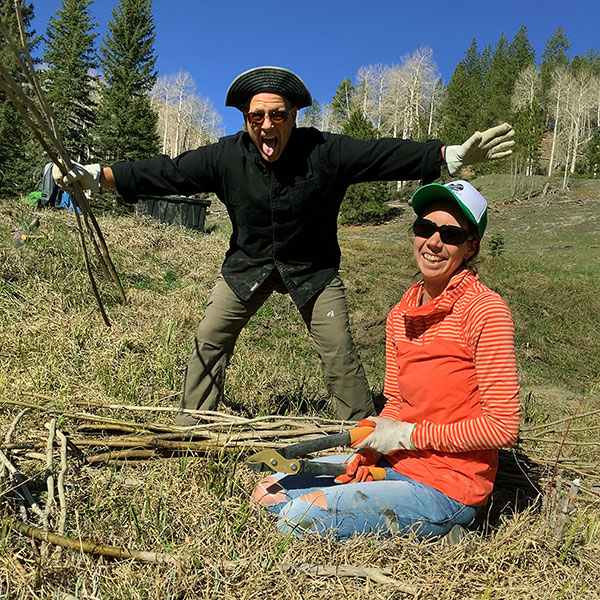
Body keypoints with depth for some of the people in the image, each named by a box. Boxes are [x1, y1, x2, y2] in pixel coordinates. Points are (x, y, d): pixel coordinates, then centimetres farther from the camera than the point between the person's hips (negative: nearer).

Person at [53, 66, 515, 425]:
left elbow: (388, 155, -19)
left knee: (339, 351, -5)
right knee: (210, 339, 1)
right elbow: (166, 172, -12)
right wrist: (97, 175, -16)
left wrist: (454, 155, -25)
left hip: (313, 267, -1)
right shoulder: (226, 157, -15)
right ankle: (189, 428, 19)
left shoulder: (326, 152, -20)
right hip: (248, 264, 2)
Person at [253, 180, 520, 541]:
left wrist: (410, 435, -14)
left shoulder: (485, 311, -17)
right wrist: (368, 448, -7)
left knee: (297, 518, -18)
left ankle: (434, 536, 0)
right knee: (270, 491, 7)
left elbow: (504, 427, -16)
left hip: (448, 489, -7)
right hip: (396, 463, 8)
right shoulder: (401, 315, 5)